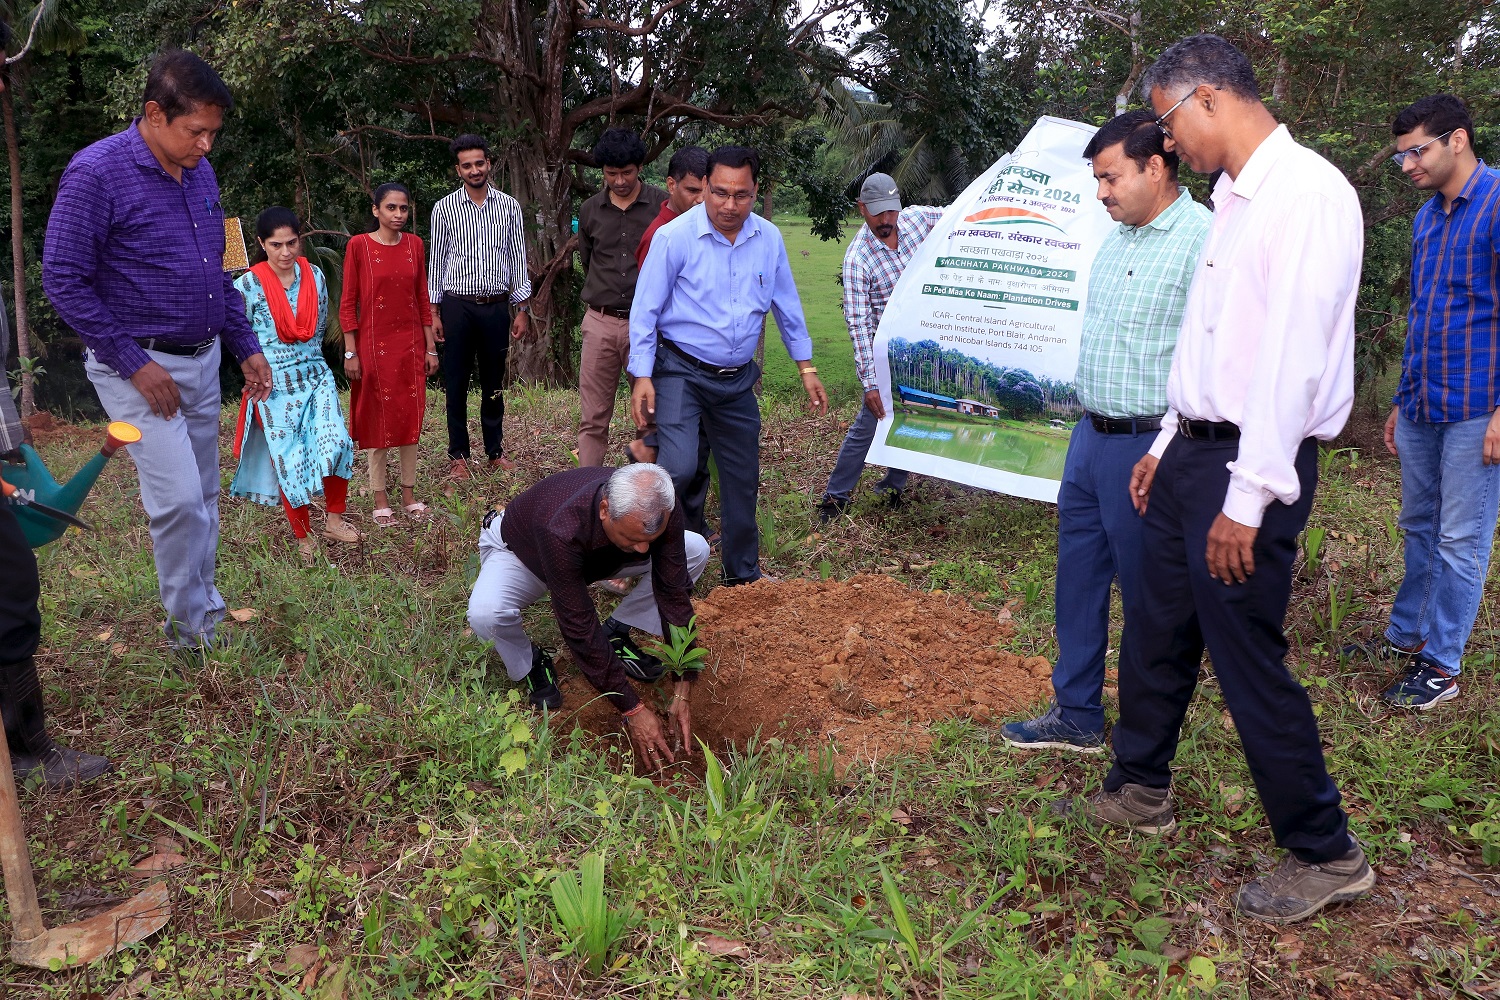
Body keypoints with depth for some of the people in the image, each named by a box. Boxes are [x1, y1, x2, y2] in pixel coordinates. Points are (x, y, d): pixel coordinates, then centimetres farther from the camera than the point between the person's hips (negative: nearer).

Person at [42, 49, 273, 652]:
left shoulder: (199, 173, 8)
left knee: (202, 499, 12)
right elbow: (63, 280, -14)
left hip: (202, 361, 7)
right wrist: (135, 363, -16)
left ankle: (205, 614, 26)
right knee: (178, 498, -12)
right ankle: (189, 628, 5)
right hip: (140, 366, -7)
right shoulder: (96, 173, -14)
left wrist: (246, 347, 12)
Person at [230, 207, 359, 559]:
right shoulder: (250, 285, -8)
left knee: (337, 444, -16)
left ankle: (334, 520, 3)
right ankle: (304, 538, 16)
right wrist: (261, 364, 5)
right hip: (275, 386, -3)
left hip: (316, 377, 3)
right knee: (290, 463, 0)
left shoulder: (314, 275, 3)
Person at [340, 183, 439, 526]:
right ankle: (380, 499, 13)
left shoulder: (414, 244, 5)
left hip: (411, 343, 4)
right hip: (374, 344, -3)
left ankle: (409, 494, 18)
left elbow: (423, 298, 8)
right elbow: (347, 303, -6)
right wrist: (350, 352, -9)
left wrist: (430, 347, 6)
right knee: (378, 419, 4)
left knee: (410, 417, 7)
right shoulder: (359, 246, -6)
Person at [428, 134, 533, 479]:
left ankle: (496, 452, 21)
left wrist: (523, 310, 3)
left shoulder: (509, 206, 5)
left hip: (496, 306, 1)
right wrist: (434, 312, -1)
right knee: (456, 383, 4)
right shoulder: (444, 209, 1)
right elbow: (437, 262, 4)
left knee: (494, 383, 10)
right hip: (457, 306, -1)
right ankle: (458, 455, 15)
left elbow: (518, 260, 7)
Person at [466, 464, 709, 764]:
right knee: (486, 614, -38)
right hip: (520, 552, -4)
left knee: (696, 549, -13)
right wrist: (633, 710, -35)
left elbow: (674, 593, -24)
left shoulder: (660, 508, -31)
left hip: (597, 555, 5)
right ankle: (530, 663, -3)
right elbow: (580, 627, -39)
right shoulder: (560, 529, -45)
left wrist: (683, 692, -27)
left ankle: (616, 634, 3)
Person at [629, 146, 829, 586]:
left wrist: (806, 369, 12)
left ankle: (743, 576, 29)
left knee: (743, 480, 12)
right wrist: (642, 377, -14)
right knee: (678, 468, -23)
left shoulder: (769, 239, -1)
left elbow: (788, 306, 11)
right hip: (681, 372, -5)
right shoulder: (674, 237, -14)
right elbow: (645, 310, -10)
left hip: (738, 379, 5)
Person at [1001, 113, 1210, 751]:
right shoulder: (1116, 239, 14)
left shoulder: (1202, 238, -15)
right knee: (1078, 576, 13)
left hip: (1149, 446, -8)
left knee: (1146, 592, 5)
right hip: (1091, 436, 9)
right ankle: (1077, 716, 27)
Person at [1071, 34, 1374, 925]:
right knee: (1157, 634, 17)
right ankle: (1141, 791, 36)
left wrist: (1249, 500, -23)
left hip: (1248, 465, -9)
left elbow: (1293, 357, -22)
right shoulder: (1235, 200, 14)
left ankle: (1326, 856, 17)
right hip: (1193, 450, 9)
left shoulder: (1308, 194, -16)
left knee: (1249, 659, -1)